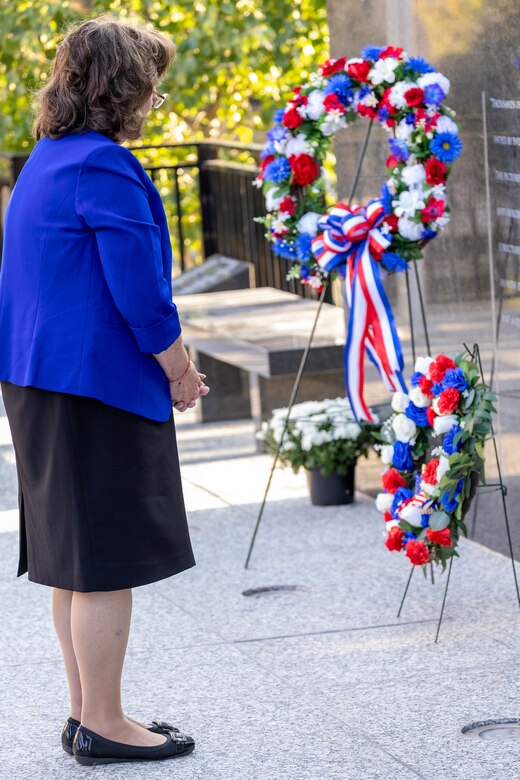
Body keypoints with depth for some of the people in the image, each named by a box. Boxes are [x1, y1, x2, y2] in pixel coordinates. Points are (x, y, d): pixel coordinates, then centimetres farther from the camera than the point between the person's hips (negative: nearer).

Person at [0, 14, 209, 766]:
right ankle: (103, 724, 5)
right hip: (99, 392, -10)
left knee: (76, 563, 15)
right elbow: (138, 290, -19)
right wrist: (180, 370, -3)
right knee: (106, 563, -2)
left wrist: (168, 362, 18)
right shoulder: (104, 167, -18)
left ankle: (87, 714, 23)